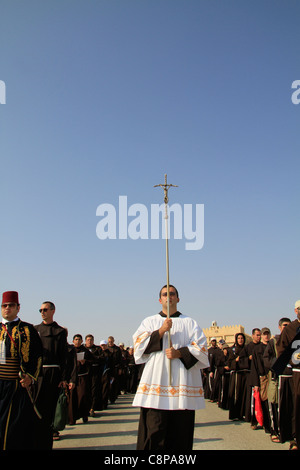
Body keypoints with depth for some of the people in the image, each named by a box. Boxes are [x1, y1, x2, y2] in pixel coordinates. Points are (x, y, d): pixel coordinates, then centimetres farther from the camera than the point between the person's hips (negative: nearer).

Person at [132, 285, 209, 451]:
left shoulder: (190, 323, 13)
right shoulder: (149, 322, 15)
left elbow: (201, 349, 4)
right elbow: (139, 345, 2)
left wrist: (179, 353, -11)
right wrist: (161, 331, -8)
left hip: (182, 385, 0)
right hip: (155, 383, 0)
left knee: (181, 432, 0)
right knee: (153, 430, -7)